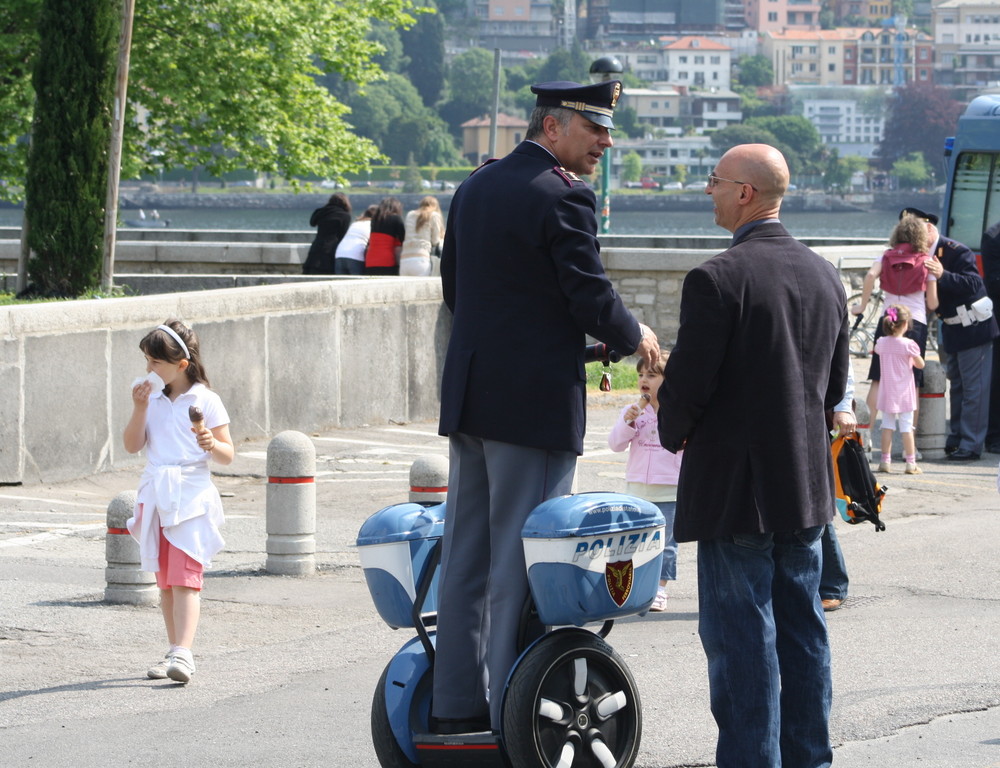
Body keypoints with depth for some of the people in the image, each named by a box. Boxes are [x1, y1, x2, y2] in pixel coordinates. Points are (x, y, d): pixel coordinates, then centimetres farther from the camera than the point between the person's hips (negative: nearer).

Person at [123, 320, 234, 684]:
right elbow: (132, 445, 5)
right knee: (164, 582, 10)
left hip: (191, 496, -5)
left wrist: (212, 444, -22)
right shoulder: (152, 399, 10)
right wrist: (140, 408, -7)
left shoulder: (205, 401, -3)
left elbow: (228, 454, -1)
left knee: (185, 578, -14)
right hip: (155, 496, 5)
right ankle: (174, 651, 17)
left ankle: (183, 654, -23)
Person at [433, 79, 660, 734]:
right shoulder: (563, 199, -14)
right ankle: (517, 717, -2)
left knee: (465, 552, 11)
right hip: (536, 401, -8)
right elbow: (593, 300, -15)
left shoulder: (475, 187, 12)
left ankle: (457, 702, 15)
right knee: (523, 557, -4)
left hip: (469, 394, 8)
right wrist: (635, 338, 3)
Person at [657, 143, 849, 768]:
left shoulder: (717, 280, -17)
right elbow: (835, 384, 13)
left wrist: (675, 434, 3)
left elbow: (685, 386, -16)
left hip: (735, 486, -7)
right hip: (808, 483, 7)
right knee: (803, 629, 13)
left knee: (741, 637, -2)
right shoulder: (825, 276, 6)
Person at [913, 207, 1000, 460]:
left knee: (973, 387, -5)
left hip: (973, 327, -9)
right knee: (956, 385, 18)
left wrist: (943, 275, -39)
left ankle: (970, 444, -2)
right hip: (953, 329, 9)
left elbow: (974, 283, -29)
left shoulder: (957, 252, -19)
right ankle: (955, 439, 28)